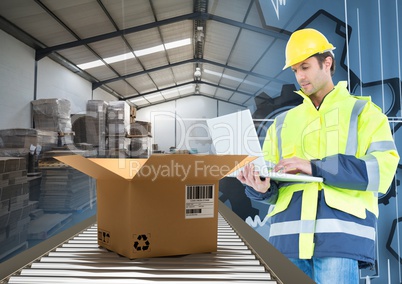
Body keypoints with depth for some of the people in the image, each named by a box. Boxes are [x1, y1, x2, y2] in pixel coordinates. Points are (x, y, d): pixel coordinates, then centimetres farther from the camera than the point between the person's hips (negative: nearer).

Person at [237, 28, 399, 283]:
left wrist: (315, 167, -15)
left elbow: (383, 169, -5)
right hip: (289, 234, 3)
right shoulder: (282, 122, 18)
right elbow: (272, 185, 14)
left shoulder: (363, 111, 10)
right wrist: (261, 187, -10)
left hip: (341, 234, -3)